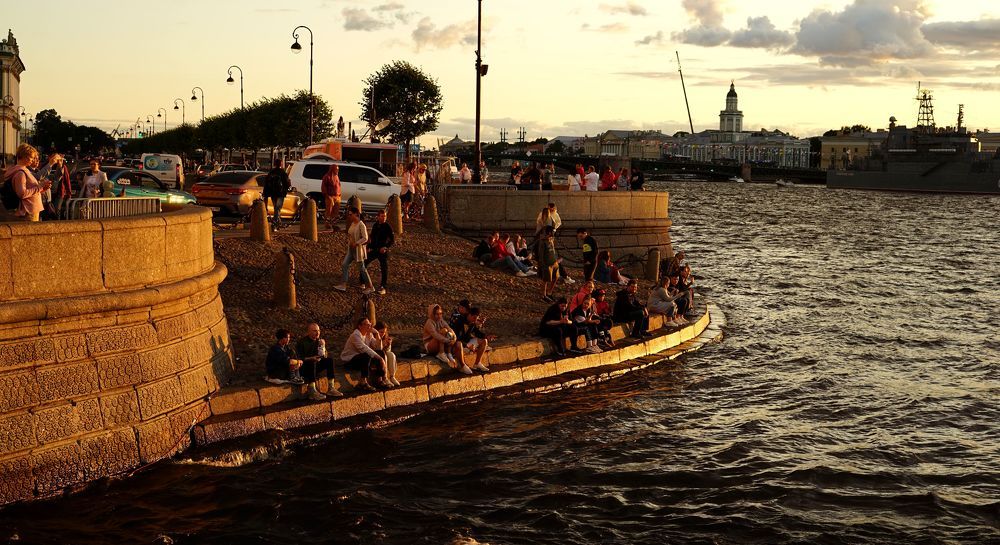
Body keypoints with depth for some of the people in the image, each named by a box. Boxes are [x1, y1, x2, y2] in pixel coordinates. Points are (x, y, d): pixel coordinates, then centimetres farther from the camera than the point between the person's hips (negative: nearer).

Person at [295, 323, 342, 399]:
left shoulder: (320, 340, 10)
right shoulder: (301, 342, -6)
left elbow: (325, 356, 4)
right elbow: (299, 358, -14)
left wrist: (323, 346, -14)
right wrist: (311, 358, -28)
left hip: (315, 366, 5)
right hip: (303, 368, -5)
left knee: (329, 360, -16)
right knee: (312, 363, -36)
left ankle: (331, 388, -22)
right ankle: (312, 392, -45)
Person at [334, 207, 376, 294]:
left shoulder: (361, 225, -18)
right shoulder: (352, 224, 6)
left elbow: (365, 238, -22)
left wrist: (355, 244, -23)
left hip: (358, 249, -8)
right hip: (351, 249, 8)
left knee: (362, 268, 0)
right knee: (345, 265, 4)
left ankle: (370, 287, 11)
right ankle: (343, 285, 8)